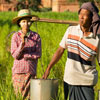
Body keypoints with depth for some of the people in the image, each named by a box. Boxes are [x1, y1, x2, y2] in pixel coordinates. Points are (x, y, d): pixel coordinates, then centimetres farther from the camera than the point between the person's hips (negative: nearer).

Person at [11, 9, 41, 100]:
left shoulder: (36, 36, -1)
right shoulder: (16, 36, -2)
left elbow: (38, 54, -4)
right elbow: (15, 55, -7)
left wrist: (23, 55, -9)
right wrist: (22, 44, -22)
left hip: (31, 71, 0)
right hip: (18, 71, 0)